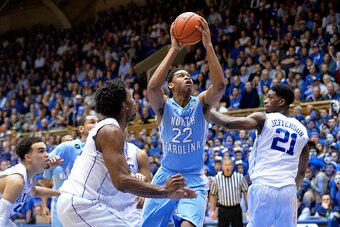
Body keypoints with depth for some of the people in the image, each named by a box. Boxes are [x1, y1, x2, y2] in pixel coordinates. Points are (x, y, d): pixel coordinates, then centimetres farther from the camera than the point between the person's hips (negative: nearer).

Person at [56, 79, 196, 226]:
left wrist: (168, 194, 16)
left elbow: (124, 182, 20)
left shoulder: (106, 129, 18)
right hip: (82, 204, -11)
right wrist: (164, 190, -16)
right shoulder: (111, 131, -13)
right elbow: (121, 182, -24)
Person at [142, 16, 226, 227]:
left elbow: (219, 85, -22)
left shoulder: (201, 103, -2)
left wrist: (208, 46, -28)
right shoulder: (164, 106, -4)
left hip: (194, 180, -1)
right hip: (166, 177, 1)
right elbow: (152, 87, -26)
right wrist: (174, 50, -27)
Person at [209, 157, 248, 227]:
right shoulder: (216, 179, 0)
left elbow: (246, 192, 4)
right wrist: (212, 211, 6)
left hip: (236, 209, 0)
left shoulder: (240, 177, -1)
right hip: (223, 210, 0)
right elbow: (212, 195, 8)